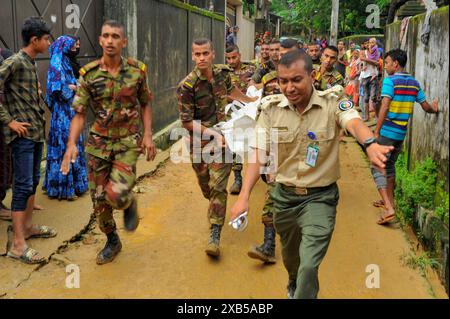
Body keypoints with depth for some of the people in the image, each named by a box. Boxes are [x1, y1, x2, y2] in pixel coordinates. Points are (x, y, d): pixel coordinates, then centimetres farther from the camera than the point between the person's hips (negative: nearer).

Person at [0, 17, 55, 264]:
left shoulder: (32, 64, 14)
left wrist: (41, 118, 12)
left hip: (36, 132, 9)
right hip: (22, 134, -9)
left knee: (33, 181, 16)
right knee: (23, 185, -9)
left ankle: (27, 226, 29)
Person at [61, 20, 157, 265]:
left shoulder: (136, 70, -3)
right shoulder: (89, 74, -4)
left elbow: (145, 104, 9)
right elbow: (79, 113, -4)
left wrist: (148, 135, -3)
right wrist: (71, 145, -17)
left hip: (129, 141, -2)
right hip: (98, 143, 2)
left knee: (116, 193, -21)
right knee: (99, 198, 8)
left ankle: (129, 204, 18)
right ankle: (112, 242, 32)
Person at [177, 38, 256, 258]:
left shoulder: (222, 72, -3)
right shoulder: (187, 86, -16)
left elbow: (231, 90, 19)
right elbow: (187, 121, -14)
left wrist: (252, 101, 27)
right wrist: (213, 133, -20)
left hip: (222, 138, 1)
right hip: (200, 141, -1)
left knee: (218, 187, -8)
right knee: (205, 186, 13)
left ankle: (214, 236, -5)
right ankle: (215, 209, 48)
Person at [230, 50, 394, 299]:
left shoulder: (332, 102, -14)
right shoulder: (271, 108, -6)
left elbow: (353, 122, -34)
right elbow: (258, 153, -9)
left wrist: (370, 144, -57)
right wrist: (244, 196, -19)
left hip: (320, 196, -3)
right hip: (284, 195, 4)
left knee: (309, 265, -13)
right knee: (290, 257, 25)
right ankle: (294, 287, 58)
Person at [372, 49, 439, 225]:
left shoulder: (390, 81, -12)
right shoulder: (414, 83, 8)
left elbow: (384, 107, -20)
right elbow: (426, 107, 12)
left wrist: (376, 131, -17)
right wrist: (434, 107, 35)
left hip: (387, 131, -7)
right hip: (401, 133, 7)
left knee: (378, 168, -3)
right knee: (389, 166, 23)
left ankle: (388, 208, -15)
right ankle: (388, 200, 35)